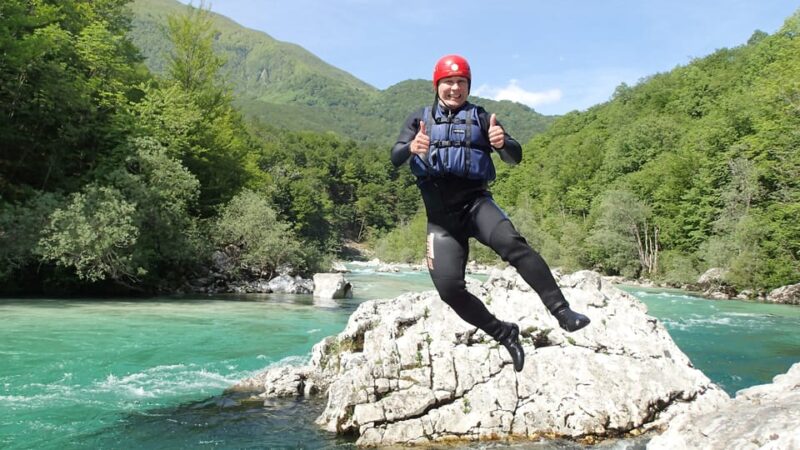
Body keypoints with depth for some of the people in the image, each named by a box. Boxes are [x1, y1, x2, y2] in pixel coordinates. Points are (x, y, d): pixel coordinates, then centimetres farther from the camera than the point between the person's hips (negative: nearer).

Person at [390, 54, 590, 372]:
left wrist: (502, 144, -24)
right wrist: (412, 148, -27)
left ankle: (562, 311, -28)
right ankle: (504, 334, 6)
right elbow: (395, 158, -2)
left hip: (475, 202, -1)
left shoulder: (480, 118, 9)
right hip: (440, 216, 1)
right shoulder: (420, 119, 11)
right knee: (449, 287, -13)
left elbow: (515, 157, 1)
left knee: (510, 243, -32)